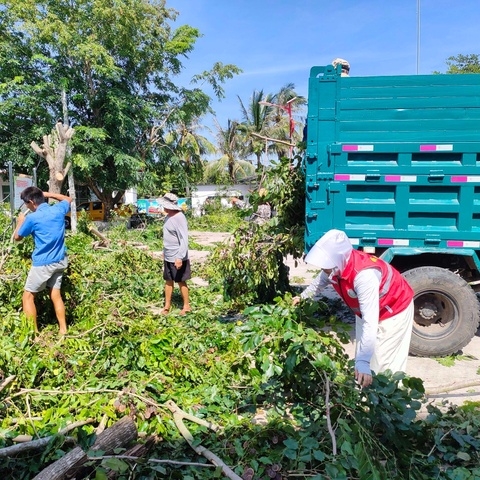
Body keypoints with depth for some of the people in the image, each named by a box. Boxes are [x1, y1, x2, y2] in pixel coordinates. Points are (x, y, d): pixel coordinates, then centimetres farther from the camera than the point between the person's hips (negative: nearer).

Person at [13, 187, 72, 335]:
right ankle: (63, 330, 15)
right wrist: (48, 194, 17)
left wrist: (20, 221, 20)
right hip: (60, 261, 6)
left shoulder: (32, 218, -15)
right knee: (56, 295, 13)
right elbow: (68, 199, 24)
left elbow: (17, 237, 3)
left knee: (28, 297, 8)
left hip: (43, 263, -6)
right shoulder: (58, 210, -1)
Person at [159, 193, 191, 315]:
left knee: (181, 281, 4)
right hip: (168, 256, 8)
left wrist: (180, 257, -27)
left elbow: (184, 239, -23)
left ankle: (186, 306, 17)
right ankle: (167, 305, 24)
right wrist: (164, 252, 21)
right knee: (168, 281, 14)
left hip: (177, 257, -8)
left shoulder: (179, 218, -19)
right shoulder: (168, 216, 7)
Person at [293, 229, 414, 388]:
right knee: (359, 360, 11)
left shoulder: (364, 275, -43)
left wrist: (363, 362, -49)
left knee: (383, 366, -6)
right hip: (364, 310, 7)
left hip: (394, 310, -7)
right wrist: (303, 296, 20)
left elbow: (370, 323, -45)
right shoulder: (335, 265, -20)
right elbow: (320, 281, 7)